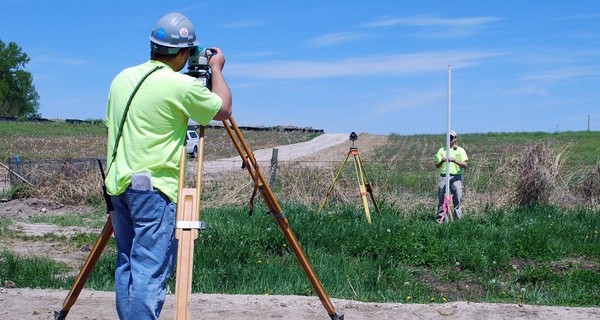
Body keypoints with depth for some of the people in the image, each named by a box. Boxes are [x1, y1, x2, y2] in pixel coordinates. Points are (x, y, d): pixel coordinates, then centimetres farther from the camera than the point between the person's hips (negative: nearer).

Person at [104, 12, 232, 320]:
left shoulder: (121, 78, 10)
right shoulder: (182, 85, -12)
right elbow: (223, 109, 3)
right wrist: (216, 70, 18)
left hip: (118, 184, 8)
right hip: (154, 188, -8)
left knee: (127, 265, 14)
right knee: (150, 271, -7)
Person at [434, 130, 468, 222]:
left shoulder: (460, 150, 8)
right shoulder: (441, 150, 12)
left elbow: (465, 165, -1)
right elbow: (437, 166, 8)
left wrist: (455, 161, -17)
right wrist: (442, 161, -13)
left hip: (456, 177, -1)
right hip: (443, 176, 1)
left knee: (457, 200, -2)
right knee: (441, 199, 0)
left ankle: (459, 219, 2)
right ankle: (439, 219, 5)